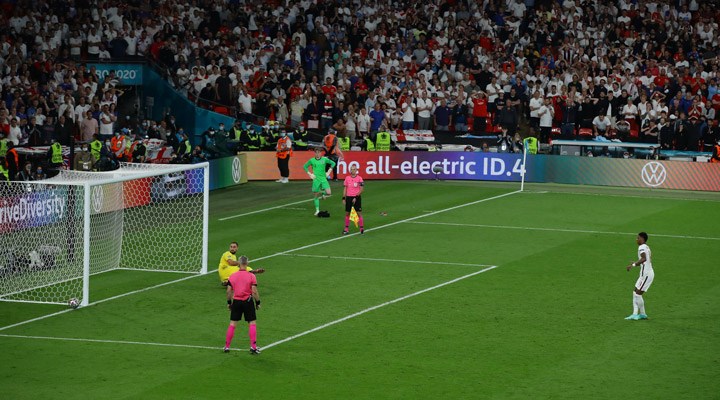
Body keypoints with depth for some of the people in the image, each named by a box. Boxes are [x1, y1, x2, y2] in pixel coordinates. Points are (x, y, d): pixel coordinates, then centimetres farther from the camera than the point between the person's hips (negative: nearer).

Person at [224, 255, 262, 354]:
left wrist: (229, 302, 15)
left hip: (236, 301, 3)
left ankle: (227, 346, 11)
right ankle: (253, 346, -1)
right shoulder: (251, 276, -8)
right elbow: (254, 291, -10)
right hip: (248, 301, -3)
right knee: (252, 323, 5)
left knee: (232, 323, 9)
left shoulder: (232, 276, 0)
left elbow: (229, 291, 3)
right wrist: (257, 303, 1)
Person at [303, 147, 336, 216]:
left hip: (323, 179, 0)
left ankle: (323, 194, 18)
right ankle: (317, 210, 13)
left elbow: (333, 163, 13)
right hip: (316, 179, 0)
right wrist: (310, 174, 2)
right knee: (316, 195, 2)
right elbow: (305, 166, 12)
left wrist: (328, 172, 5)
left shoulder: (324, 159, 1)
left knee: (328, 193, -17)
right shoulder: (311, 160, 1)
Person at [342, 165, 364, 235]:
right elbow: (345, 189, 10)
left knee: (359, 213, -2)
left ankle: (361, 228, 6)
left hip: (356, 198, -3)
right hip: (348, 197, 3)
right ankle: (346, 228, 11)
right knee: (347, 213, 4)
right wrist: (343, 198, 4)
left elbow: (361, 190, -7)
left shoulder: (359, 178, -4)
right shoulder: (347, 178, 6)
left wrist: (356, 197, -15)